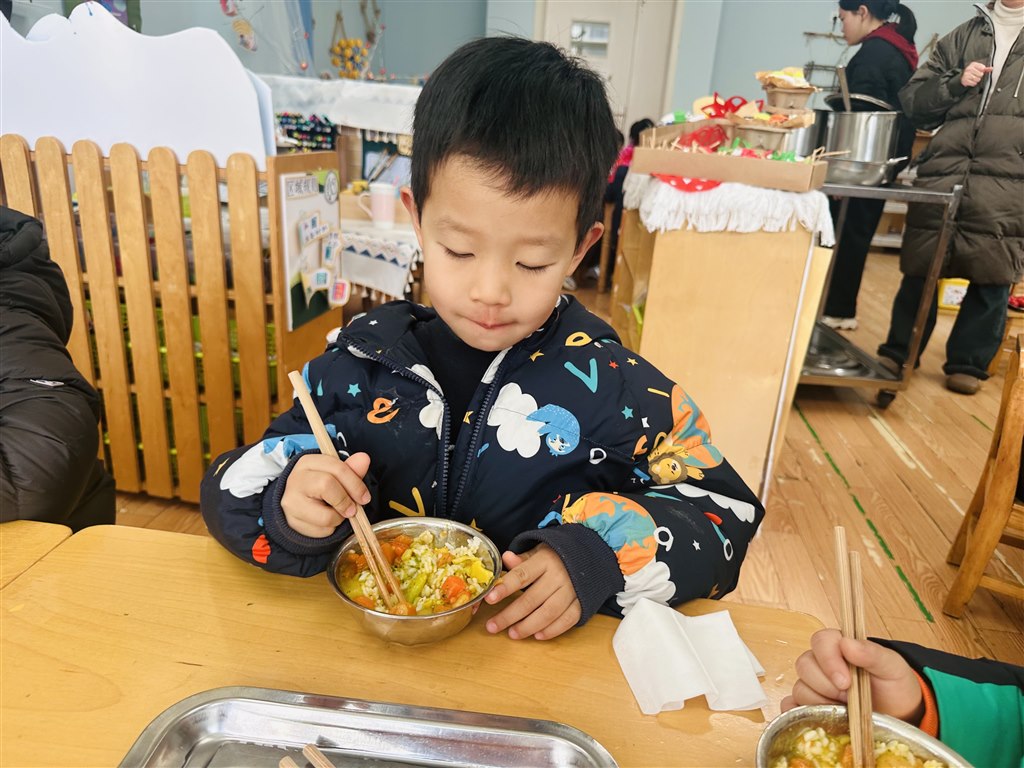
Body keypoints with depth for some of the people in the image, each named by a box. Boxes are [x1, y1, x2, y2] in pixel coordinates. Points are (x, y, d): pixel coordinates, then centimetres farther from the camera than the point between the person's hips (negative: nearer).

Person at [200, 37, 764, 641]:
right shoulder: (360, 365, -5)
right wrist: (288, 503, -19)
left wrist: (598, 556, -19)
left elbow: (723, 514, -3)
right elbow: (233, 491, 4)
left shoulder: (613, 387, -10)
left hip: (550, 665, -1)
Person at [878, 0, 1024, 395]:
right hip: (942, 172, 1)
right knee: (920, 268, 4)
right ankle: (899, 351, 18)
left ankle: (968, 363, 12)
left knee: (992, 277, -1)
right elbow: (912, 98, 13)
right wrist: (955, 84, -3)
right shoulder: (963, 36, 19)